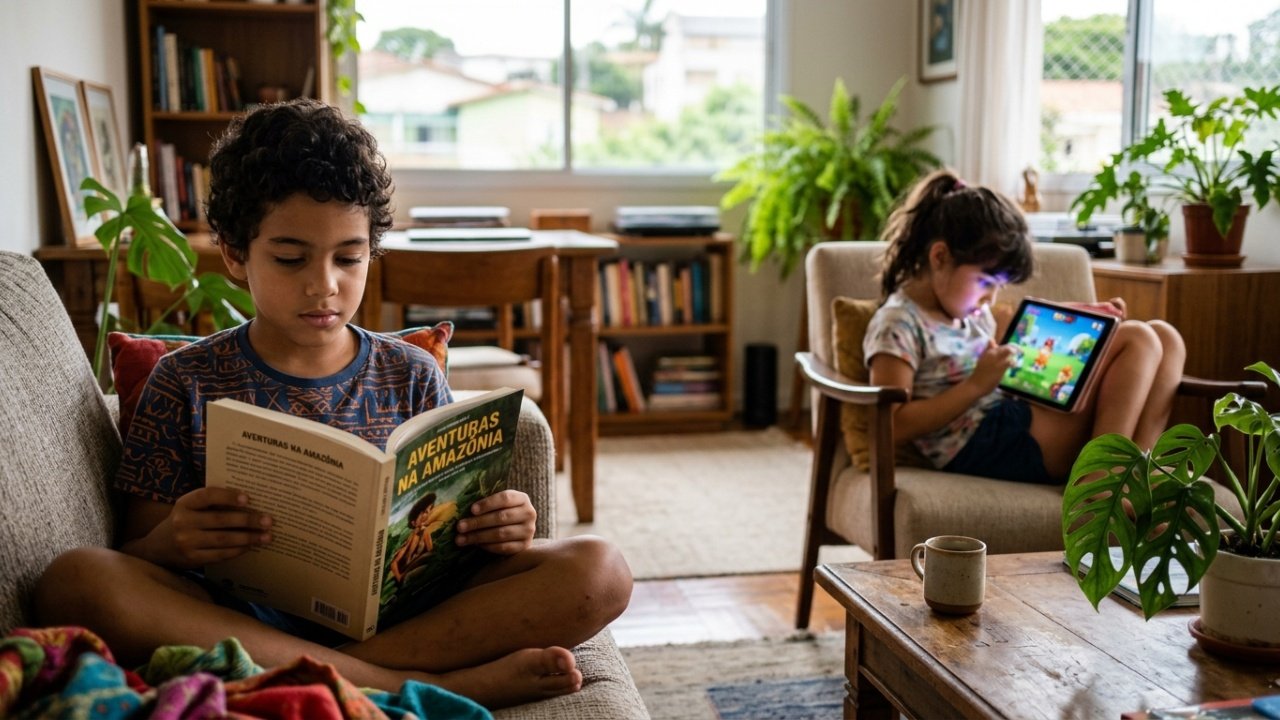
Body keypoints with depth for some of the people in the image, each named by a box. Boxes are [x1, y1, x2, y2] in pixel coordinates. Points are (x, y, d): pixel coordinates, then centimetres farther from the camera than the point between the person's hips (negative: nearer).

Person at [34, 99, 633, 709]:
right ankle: (404, 685, -31)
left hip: (395, 614, 1)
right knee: (73, 580, -31)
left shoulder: (410, 376, 13)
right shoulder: (188, 383, 8)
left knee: (599, 571, -19)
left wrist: (497, 532, -11)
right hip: (240, 621, 0)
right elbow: (131, 563, 7)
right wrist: (171, 540, -18)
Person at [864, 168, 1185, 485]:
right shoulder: (897, 325, -12)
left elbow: (1006, 318, 37)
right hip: (982, 446, -10)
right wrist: (975, 385, -21)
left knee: (1164, 337, 7)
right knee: (1138, 341, -10)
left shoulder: (968, 308, 15)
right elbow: (892, 425, -19)